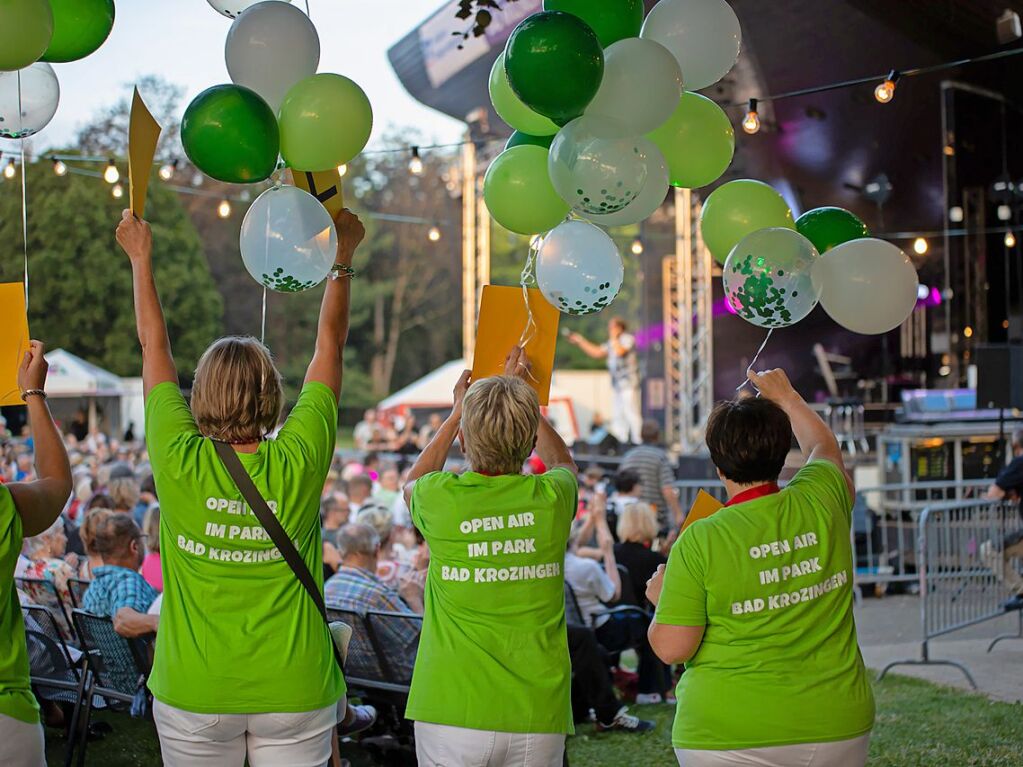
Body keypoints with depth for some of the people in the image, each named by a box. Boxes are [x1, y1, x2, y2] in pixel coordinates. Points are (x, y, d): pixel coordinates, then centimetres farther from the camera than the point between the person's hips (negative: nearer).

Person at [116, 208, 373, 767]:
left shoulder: (180, 462, -12)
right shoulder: (299, 462, -11)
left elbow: (154, 346, 3)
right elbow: (330, 345, 3)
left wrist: (141, 258, 16)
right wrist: (342, 259, 16)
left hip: (194, 698, 0)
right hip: (293, 694, 0)